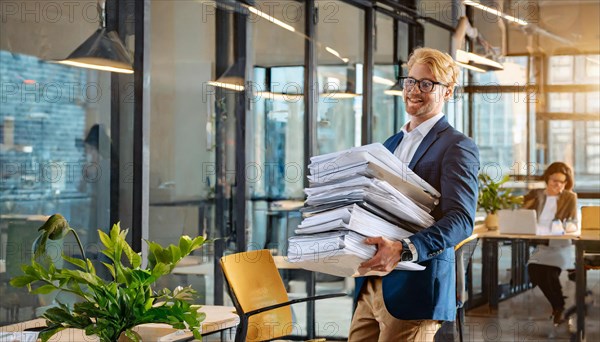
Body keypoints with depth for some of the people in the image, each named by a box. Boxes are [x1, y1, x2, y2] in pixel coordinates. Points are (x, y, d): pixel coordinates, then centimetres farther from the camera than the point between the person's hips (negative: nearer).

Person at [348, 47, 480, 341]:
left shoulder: (457, 146, -6)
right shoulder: (390, 144, 18)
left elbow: (462, 219, -18)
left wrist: (404, 250, -32)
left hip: (414, 289, -7)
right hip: (371, 284, 7)